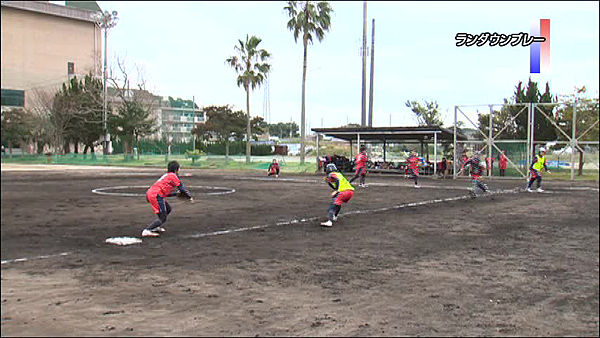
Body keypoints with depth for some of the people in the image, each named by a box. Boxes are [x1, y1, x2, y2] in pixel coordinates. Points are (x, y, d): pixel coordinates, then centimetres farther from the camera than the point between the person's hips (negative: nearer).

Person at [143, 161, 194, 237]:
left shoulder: (166, 175, 26)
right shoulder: (173, 176, -1)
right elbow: (182, 188, -3)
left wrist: (176, 193, 34)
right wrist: (190, 197, 8)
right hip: (156, 196, -10)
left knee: (168, 209, 25)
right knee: (163, 218, -9)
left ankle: (157, 227, 22)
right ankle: (146, 231, -22)